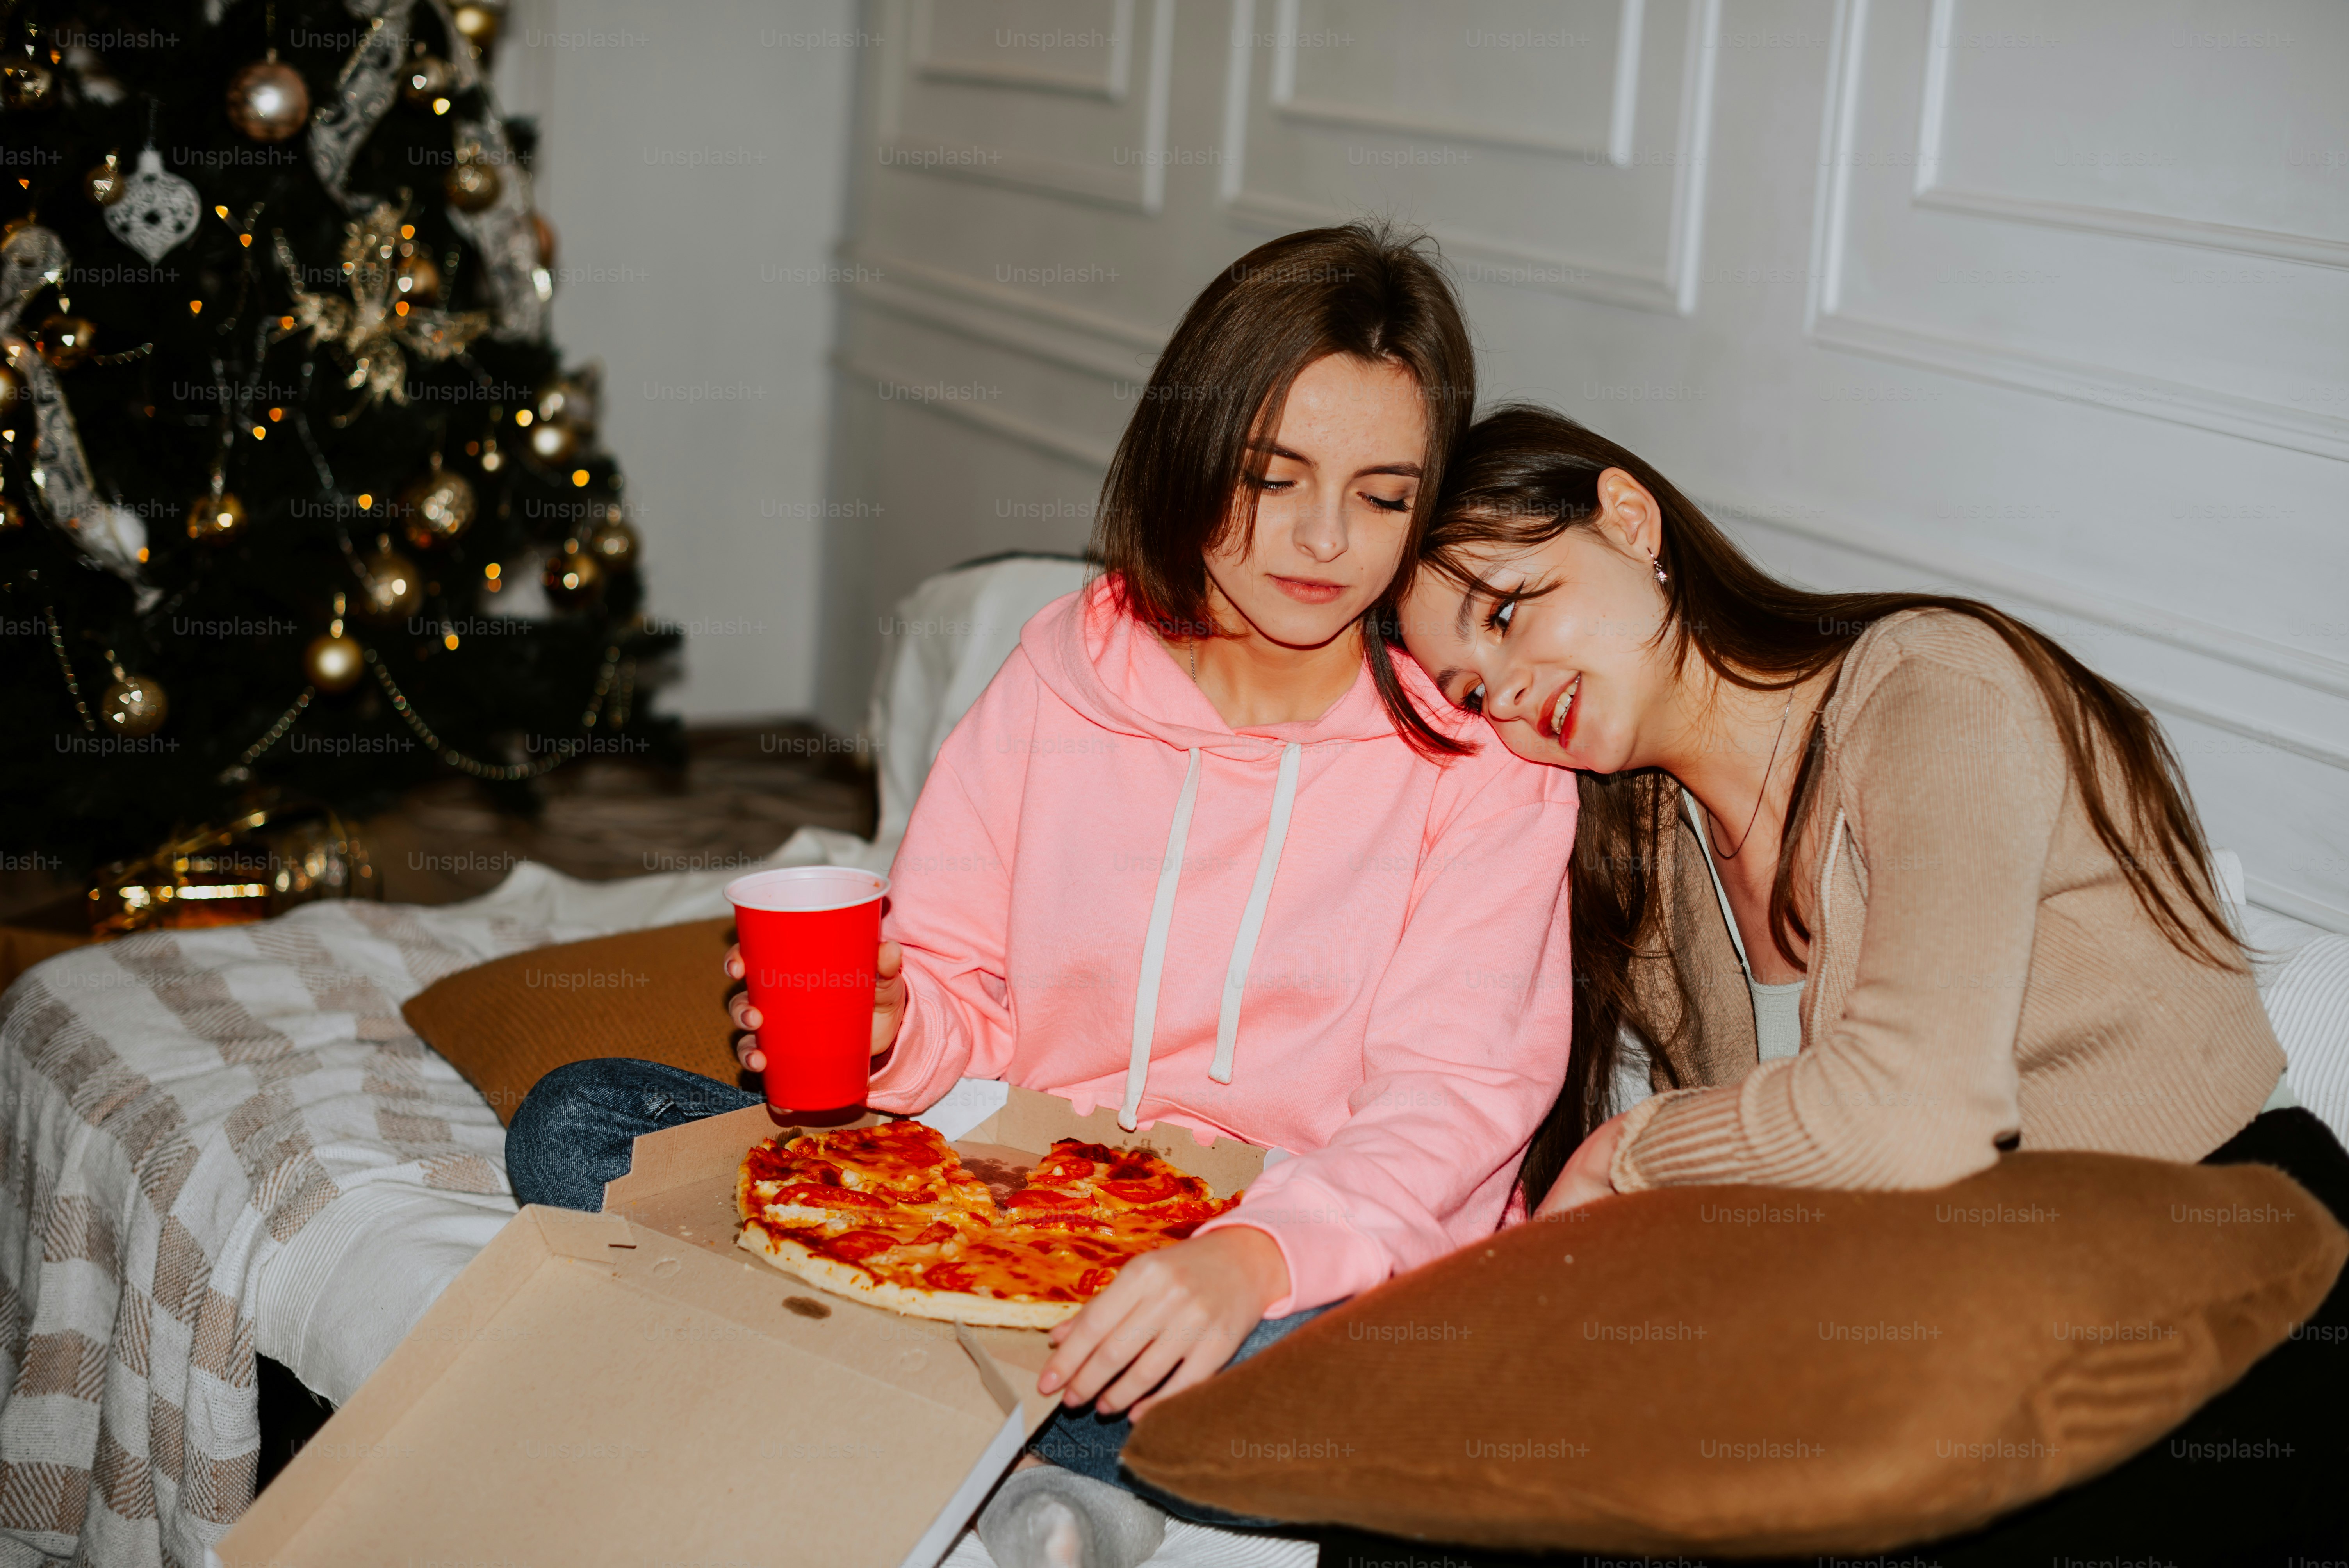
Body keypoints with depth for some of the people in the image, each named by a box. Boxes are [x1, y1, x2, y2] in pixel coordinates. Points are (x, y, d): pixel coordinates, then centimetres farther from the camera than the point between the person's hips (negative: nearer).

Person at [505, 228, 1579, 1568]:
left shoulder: (1481, 744, -3)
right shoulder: (1069, 671, 7)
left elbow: (1457, 1094, -13)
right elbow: (973, 1007, 12)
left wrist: (1257, 1253, -33)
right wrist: (890, 1029, -13)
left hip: (1309, 1277, -4)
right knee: (577, 1124, -12)